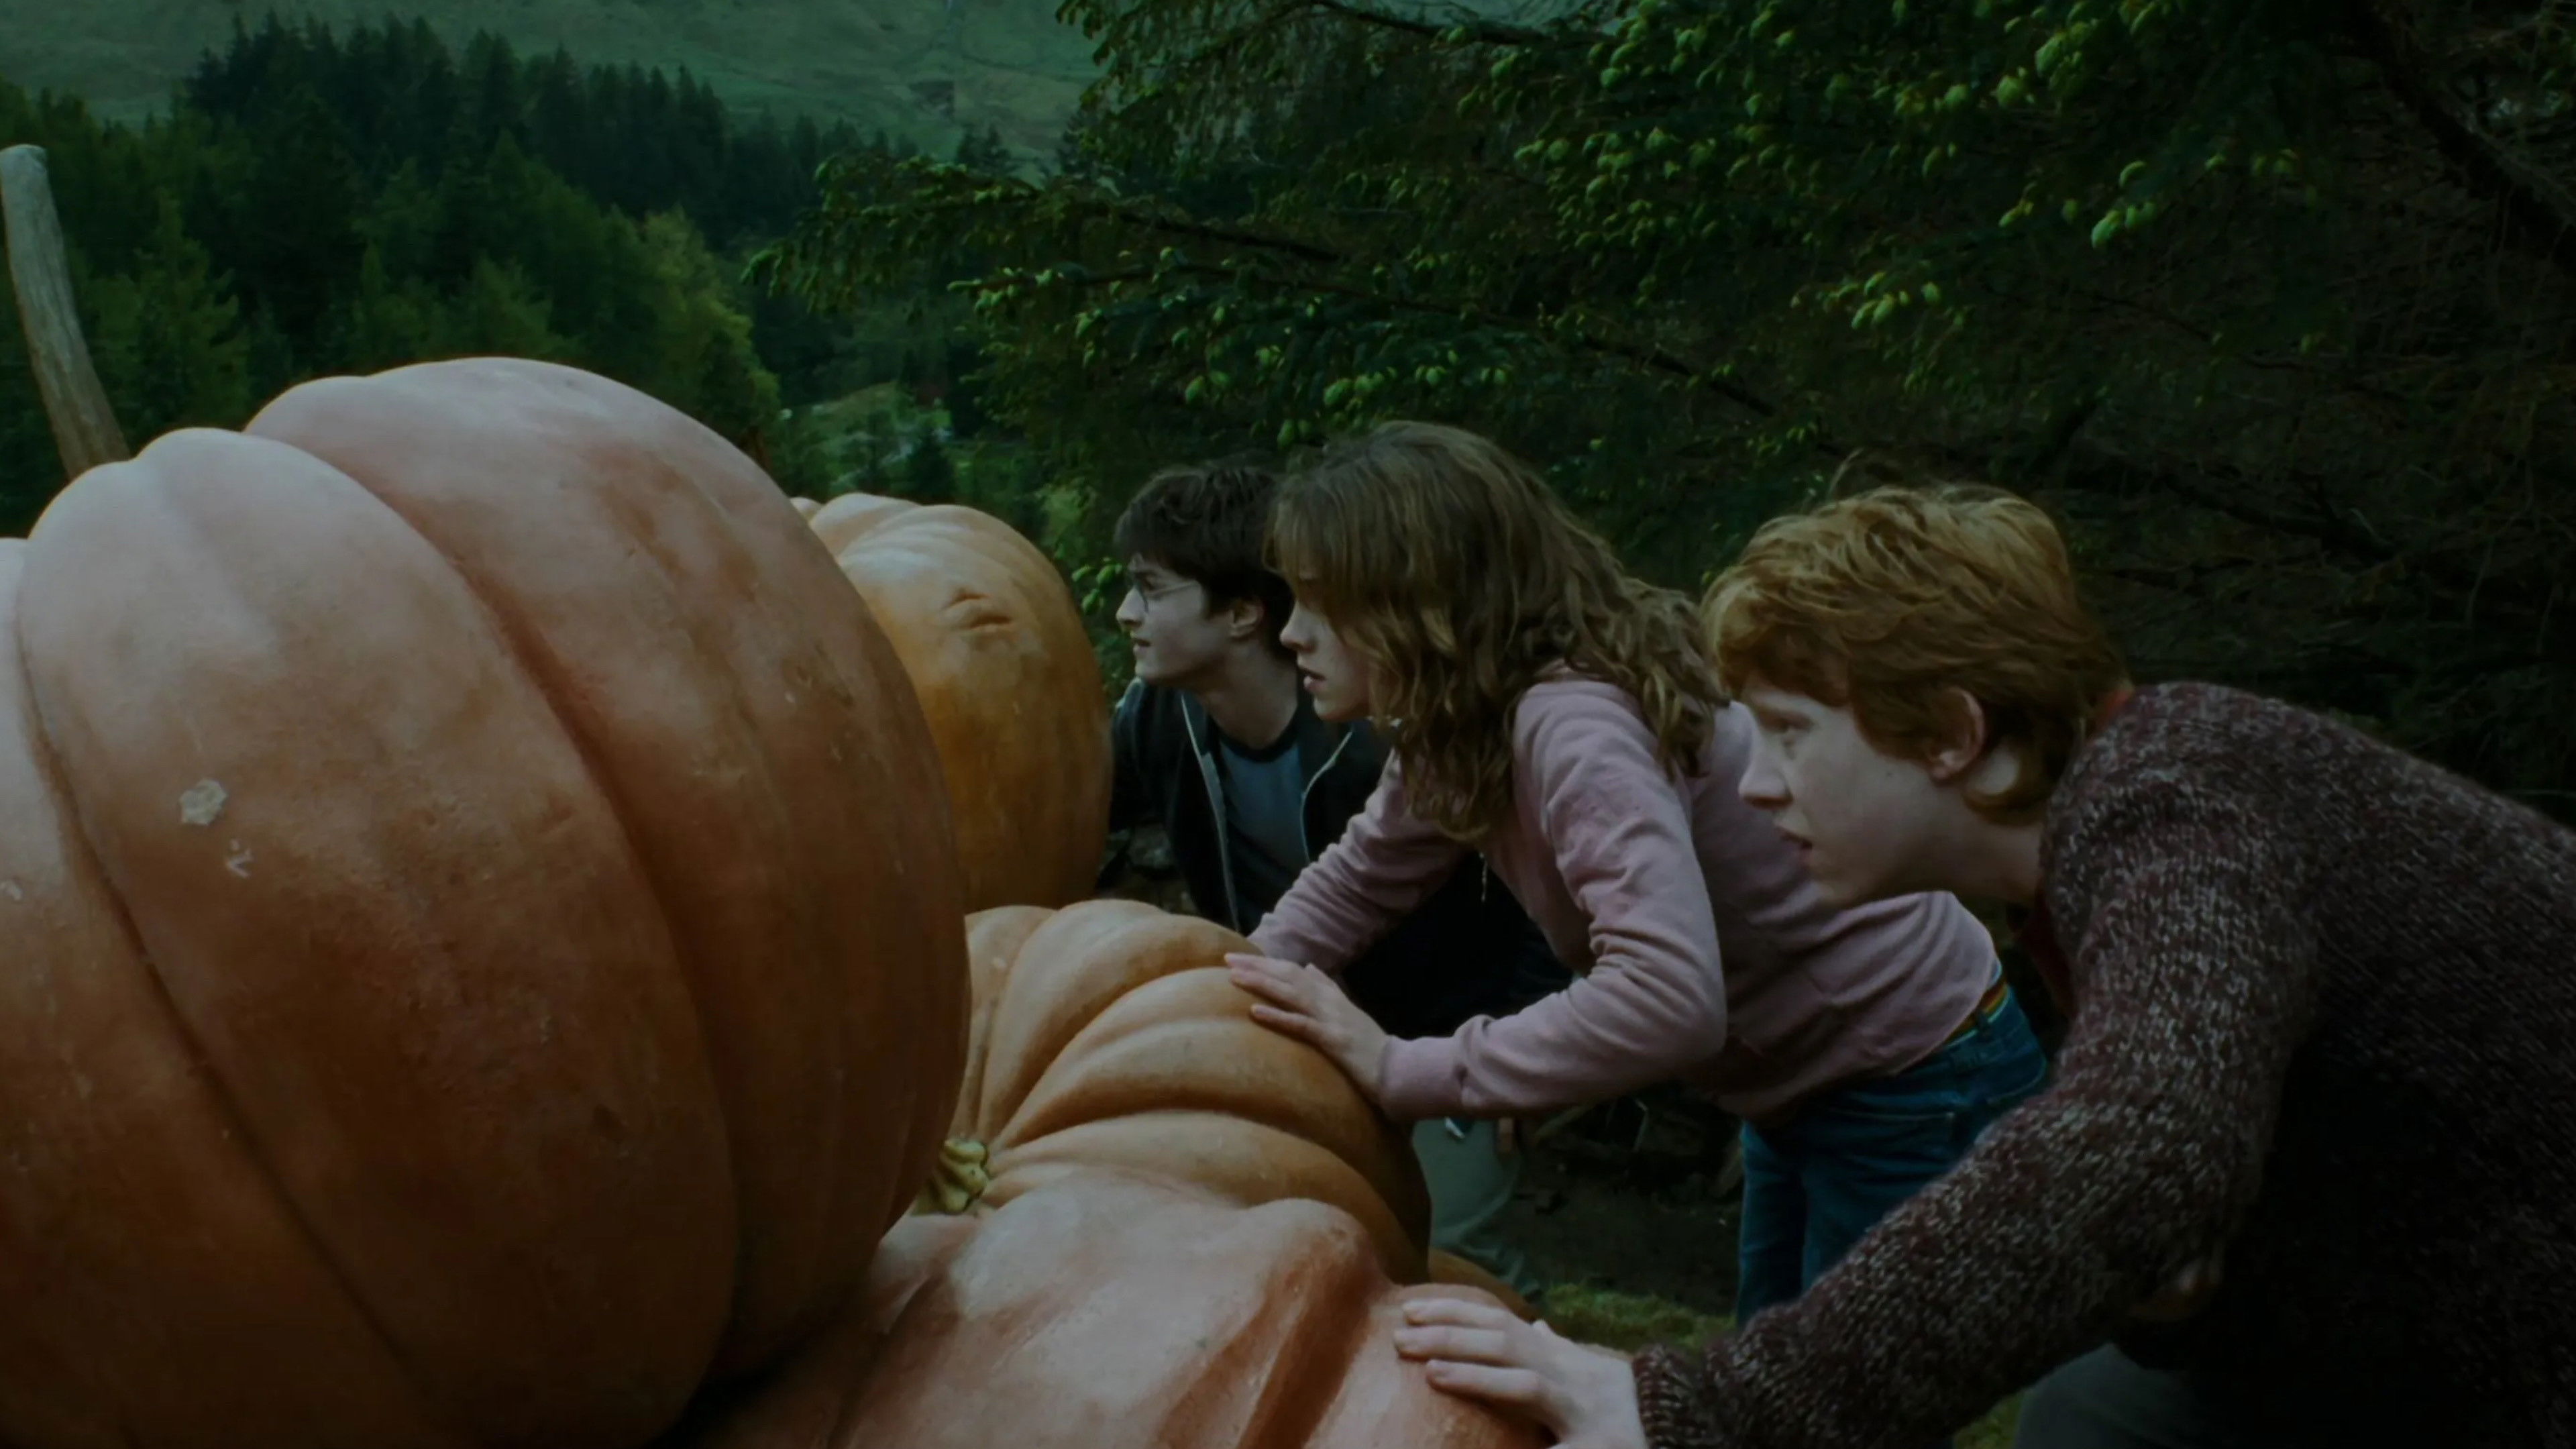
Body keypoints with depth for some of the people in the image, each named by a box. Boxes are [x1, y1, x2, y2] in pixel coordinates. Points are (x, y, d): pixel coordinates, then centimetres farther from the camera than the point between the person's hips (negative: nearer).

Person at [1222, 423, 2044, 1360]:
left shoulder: (1574, 723, -34)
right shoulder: (1458, 726, -6)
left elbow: (1667, 999, -45)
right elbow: (1354, 885, 4)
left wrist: (1400, 1070, -38)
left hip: (1917, 1089, -9)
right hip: (1807, 1086, 9)